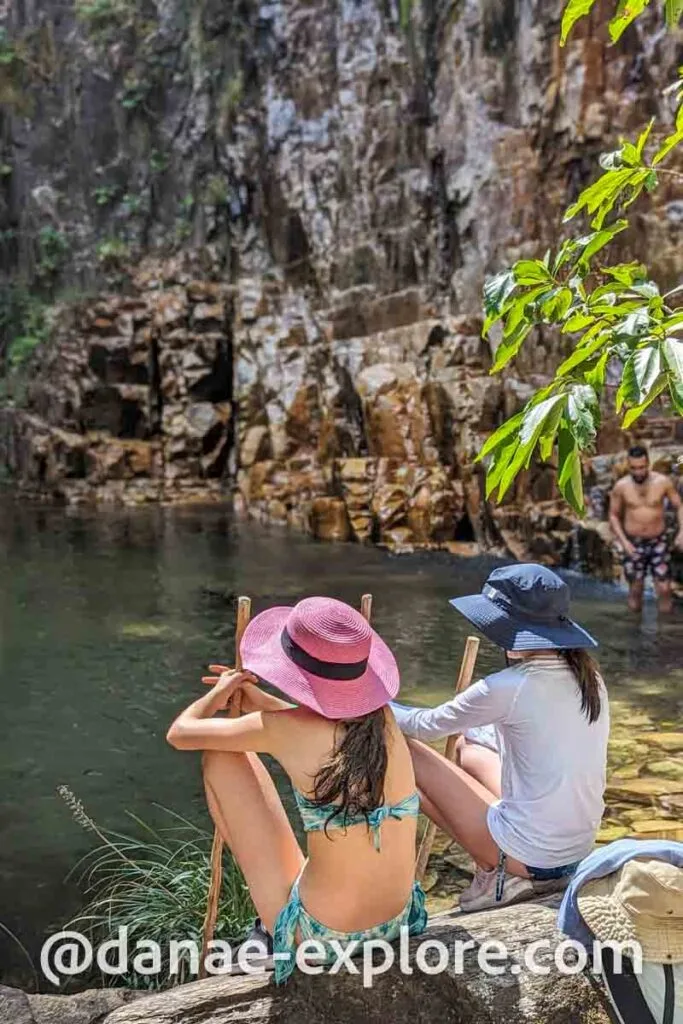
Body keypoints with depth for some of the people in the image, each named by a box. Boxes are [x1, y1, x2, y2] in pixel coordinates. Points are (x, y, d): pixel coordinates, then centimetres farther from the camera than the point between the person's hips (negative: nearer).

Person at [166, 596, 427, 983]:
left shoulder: (286, 730, -19)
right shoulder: (383, 719, -6)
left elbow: (180, 733, -3)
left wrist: (219, 694, 16)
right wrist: (260, 702, 23)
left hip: (317, 933, -5)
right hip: (397, 924, 6)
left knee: (222, 755, 3)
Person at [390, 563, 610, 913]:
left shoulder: (507, 688, -21)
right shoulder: (588, 676, -1)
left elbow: (425, 726, -6)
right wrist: (475, 730, 24)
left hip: (530, 855, -7)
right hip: (579, 850, 7)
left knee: (401, 749, 0)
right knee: (467, 748, 23)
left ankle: (496, 874, 3)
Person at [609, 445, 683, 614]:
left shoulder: (663, 482, -11)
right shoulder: (621, 487, -10)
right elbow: (613, 516, 0)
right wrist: (623, 541, -11)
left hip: (658, 542, 0)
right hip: (633, 544, 0)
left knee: (664, 589, -6)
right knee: (635, 589, 5)